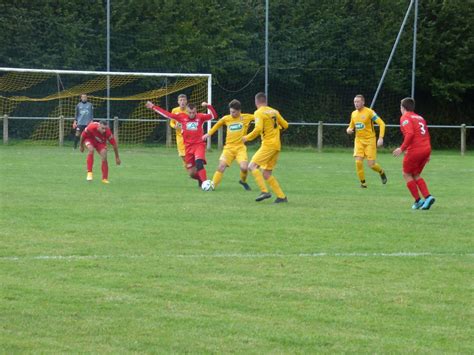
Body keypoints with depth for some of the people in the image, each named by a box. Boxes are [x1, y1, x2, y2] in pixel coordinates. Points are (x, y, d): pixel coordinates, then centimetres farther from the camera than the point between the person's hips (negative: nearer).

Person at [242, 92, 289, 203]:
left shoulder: (259, 113, -8)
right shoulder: (274, 112, 14)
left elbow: (258, 129, -19)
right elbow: (285, 125, 20)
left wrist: (247, 138, -6)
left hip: (268, 145, -8)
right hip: (277, 145, 8)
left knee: (252, 166, -10)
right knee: (266, 174, 12)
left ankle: (264, 191, -22)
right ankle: (282, 196, 6)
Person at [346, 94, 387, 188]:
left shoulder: (369, 112, -11)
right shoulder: (353, 114, 7)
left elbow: (381, 124, -12)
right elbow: (351, 126, 22)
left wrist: (381, 138, -22)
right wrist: (349, 130, -3)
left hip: (369, 140, -4)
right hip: (359, 140, 4)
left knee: (371, 164, -6)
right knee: (358, 162, -12)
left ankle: (382, 172, 26)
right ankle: (363, 182, 3)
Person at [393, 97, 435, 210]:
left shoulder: (405, 117, -4)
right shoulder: (420, 117, 20)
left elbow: (410, 134, -19)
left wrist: (402, 148, -15)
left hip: (414, 150, -7)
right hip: (426, 149, 7)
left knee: (407, 174, 10)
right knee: (416, 175, 20)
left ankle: (418, 200, 5)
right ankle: (428, 197, 2)